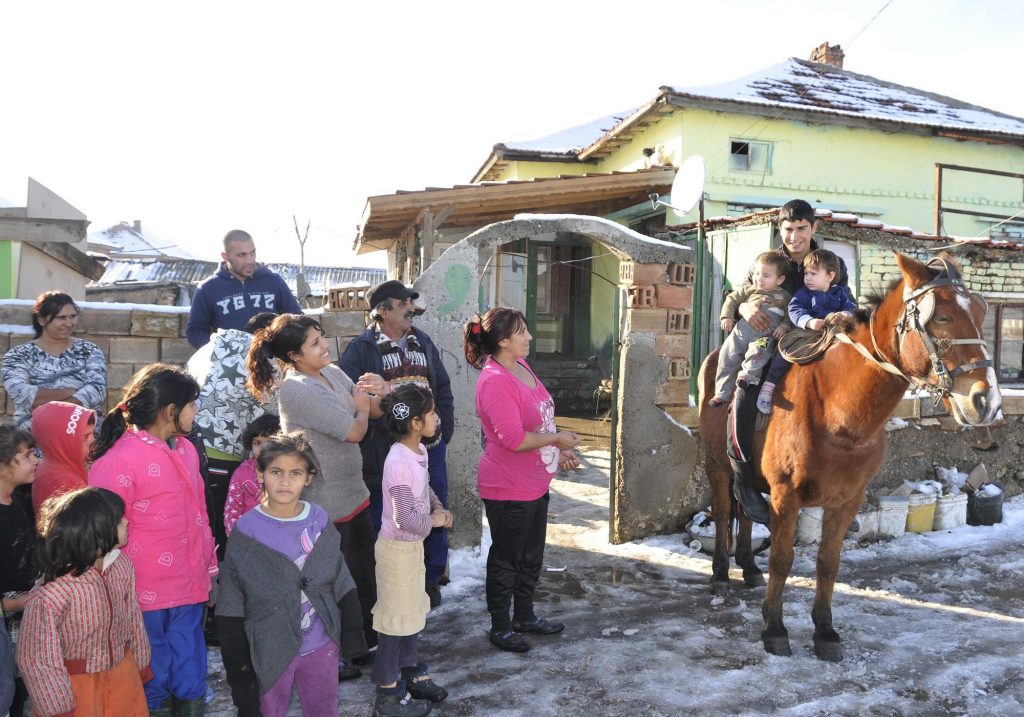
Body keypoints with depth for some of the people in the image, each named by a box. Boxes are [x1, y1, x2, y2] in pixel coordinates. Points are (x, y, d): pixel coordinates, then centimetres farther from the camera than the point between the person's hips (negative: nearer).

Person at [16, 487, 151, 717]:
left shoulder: (122, 565, -13)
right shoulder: (49, 596, -29)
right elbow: (36, 659, -18)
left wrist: (141, 665, 12)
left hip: (123, 675, 5)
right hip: (76, 686, -5)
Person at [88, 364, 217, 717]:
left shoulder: (186, 450, 8)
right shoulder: (117, 461, -16)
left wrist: (209, 568, 19)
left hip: (190, 592, 7)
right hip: (147, 598, -6)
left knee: (190, 687, 17)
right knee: (153, 688, 11)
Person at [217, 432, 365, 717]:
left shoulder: (320, 521, -5)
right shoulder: (246, 532, -13)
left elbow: (342, 584, 5)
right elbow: (231, 609, -8)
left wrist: (353, 633, 3)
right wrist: (238, 667, -7)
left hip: (322, 647, 3)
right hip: (269, 652, -2)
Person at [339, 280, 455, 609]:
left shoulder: (423, 343, 13)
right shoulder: (361, 348, -5)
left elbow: (442, 389, 17)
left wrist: (444, 430, 9)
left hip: (429, 444, 5)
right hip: (384, 449, -5)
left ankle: (431, 580, 29)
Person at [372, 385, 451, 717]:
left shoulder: (419, 451, 0)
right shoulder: (399, 462, -28)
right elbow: (406, 518, -32)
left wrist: (438, 508, 0)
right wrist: (433, 520, -16)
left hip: (413, 545, 9)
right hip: (398, 548, -9)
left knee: (413, 611, 21)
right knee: (396, 619, 4)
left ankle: (409, 672, 39)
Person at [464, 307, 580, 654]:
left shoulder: (522, 366, 5)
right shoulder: (494, 381, -24)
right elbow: (514, 439, -28)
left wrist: (559, 451, 9)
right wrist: (556, 438, -16)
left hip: (535, 485, 9)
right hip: (508, 490, -9)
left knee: (531, 557, 22)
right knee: (505, 560, 9)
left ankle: (524, 616, 40)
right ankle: (500, 627, 27)